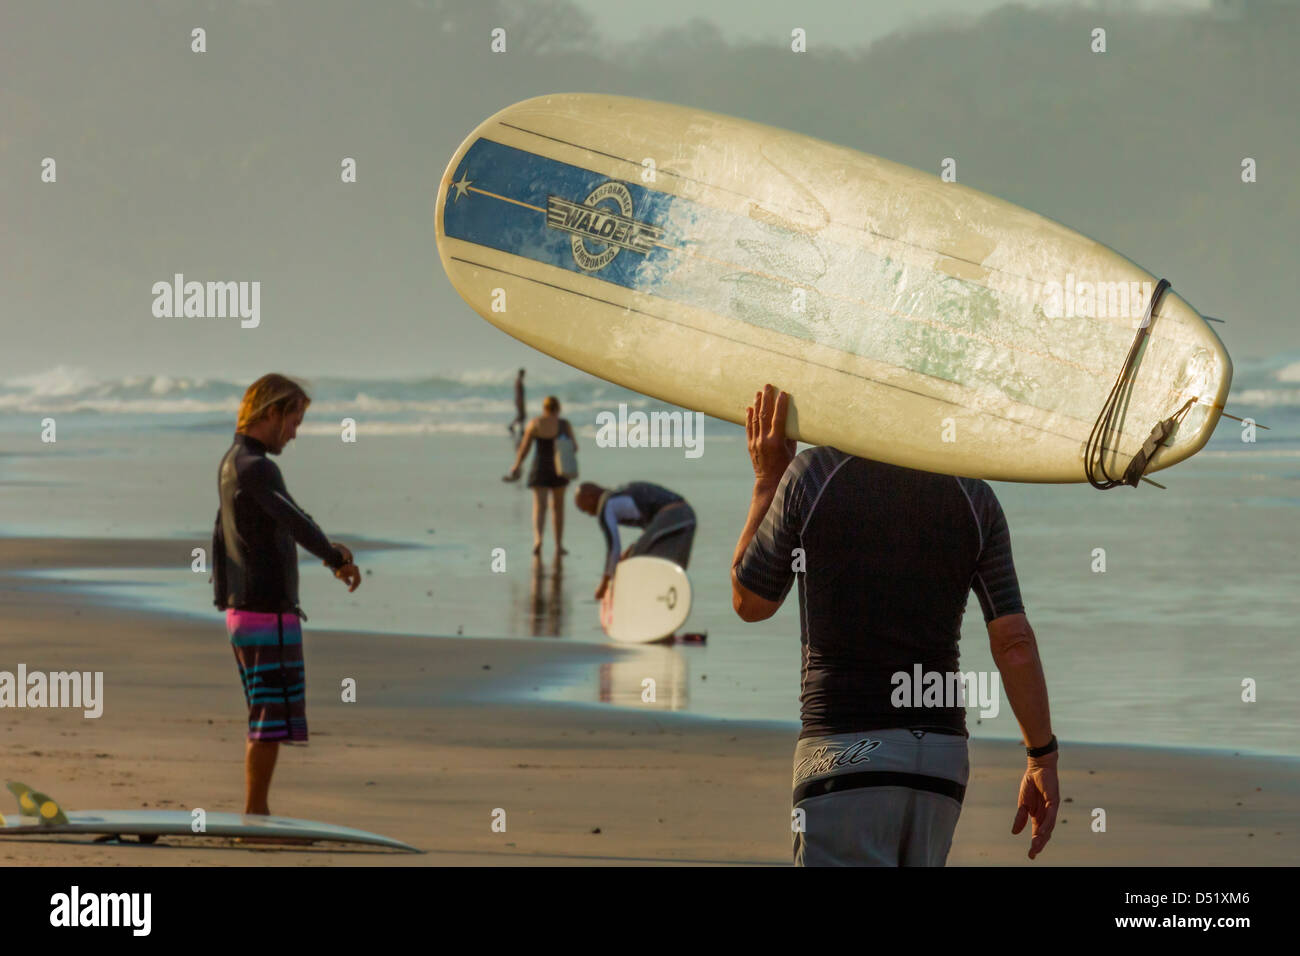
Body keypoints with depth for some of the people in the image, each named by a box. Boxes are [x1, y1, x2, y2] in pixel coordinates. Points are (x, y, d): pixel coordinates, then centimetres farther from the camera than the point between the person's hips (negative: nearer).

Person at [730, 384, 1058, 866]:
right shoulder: (975, 498, 4)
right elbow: (1015, 642, 2)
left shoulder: (813, 475, -5)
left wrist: (766, 480, 15)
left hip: (845, 753, -4)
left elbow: (749, 602, 8)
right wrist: (1043, 759, 10)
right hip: (942, 754, 4)